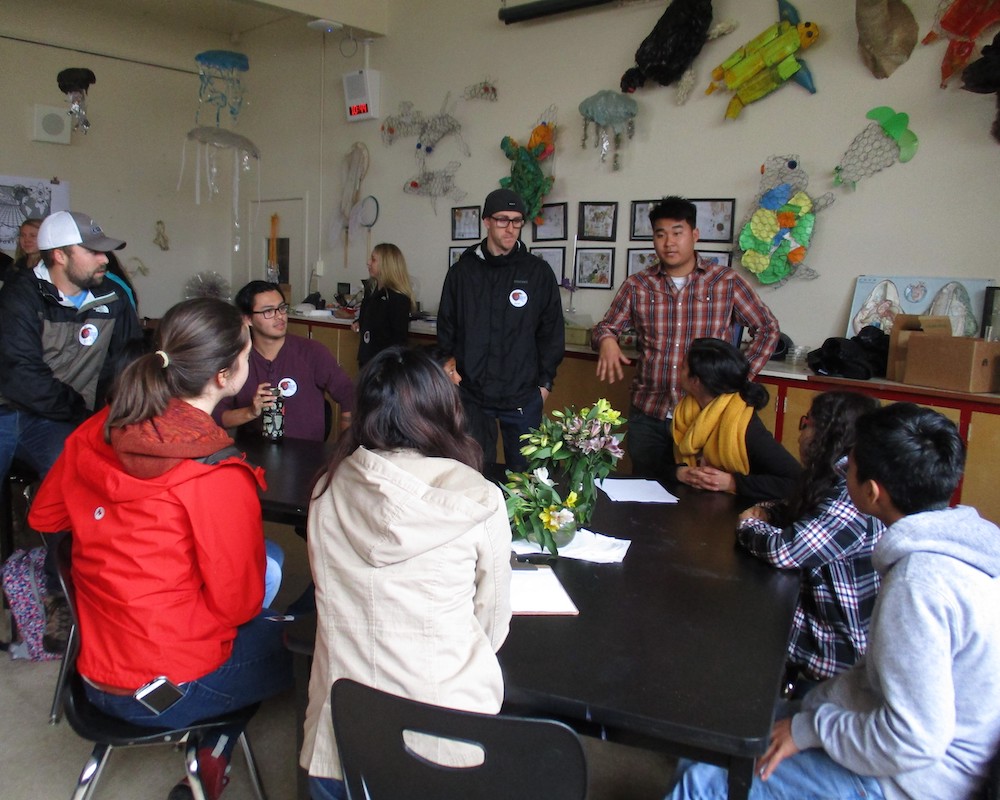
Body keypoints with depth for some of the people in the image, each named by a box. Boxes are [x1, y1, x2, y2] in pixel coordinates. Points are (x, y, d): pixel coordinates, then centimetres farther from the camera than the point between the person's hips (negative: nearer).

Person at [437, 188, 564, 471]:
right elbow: (446, 331, 7)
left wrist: (545, 381, 1)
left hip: (523, 398, 0)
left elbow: (552, 331, 3)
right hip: (471, 396, 1)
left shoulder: (539, 272, 0)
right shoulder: (462, 272, 3)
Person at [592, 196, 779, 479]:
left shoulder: (726, 282, -1)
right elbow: (604, 327, 7)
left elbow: (767, 329, 8)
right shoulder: (637, 285, 4)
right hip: (647, 414, 2)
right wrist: (607, 340, -17)